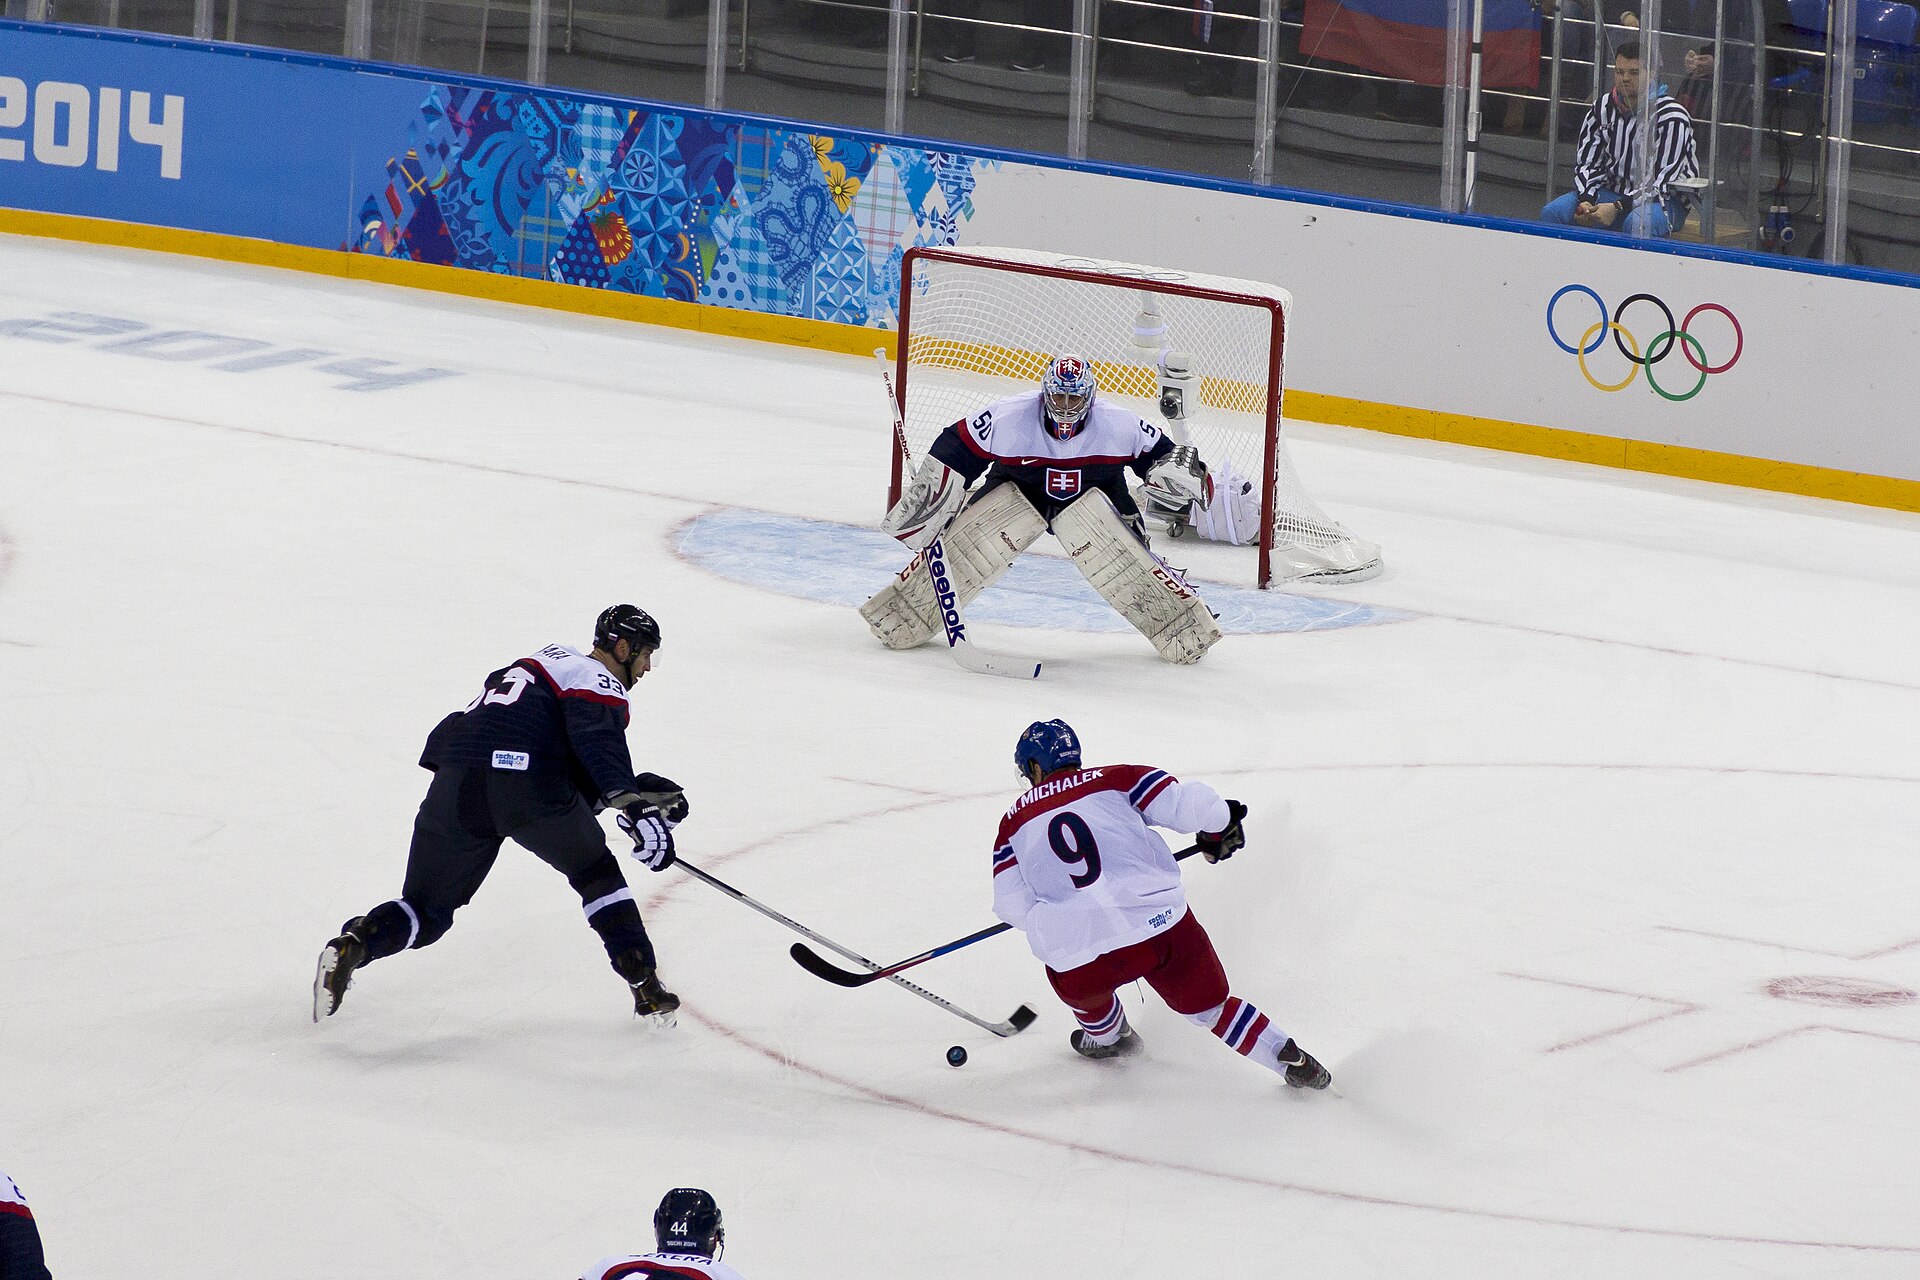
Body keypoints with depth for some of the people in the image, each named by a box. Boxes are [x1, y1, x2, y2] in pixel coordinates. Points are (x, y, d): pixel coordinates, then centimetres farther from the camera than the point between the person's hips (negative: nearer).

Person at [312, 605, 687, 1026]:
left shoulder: (551, 662, 37)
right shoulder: (599, 680, 11)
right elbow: (598, 739, -13)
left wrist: (640, 789, 31)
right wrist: (634, 804, -22)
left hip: (455, 783, 6)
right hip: (526, 784, -6)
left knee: (427, 912, 12)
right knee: (596, 873, 19)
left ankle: (354, 944, -16)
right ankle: (645, 986, 13)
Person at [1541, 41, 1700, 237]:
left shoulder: (1672, 117, -15)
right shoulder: (1601, 110, 3)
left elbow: (1663, 179, -19)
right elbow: (1587, 163, 6)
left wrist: (1618, 208, -27)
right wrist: (1586, 201, -16)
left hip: (1663, 199, -6)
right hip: (1613, 191, 6)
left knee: (1638, 223, -41)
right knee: (1552, 213, -15)